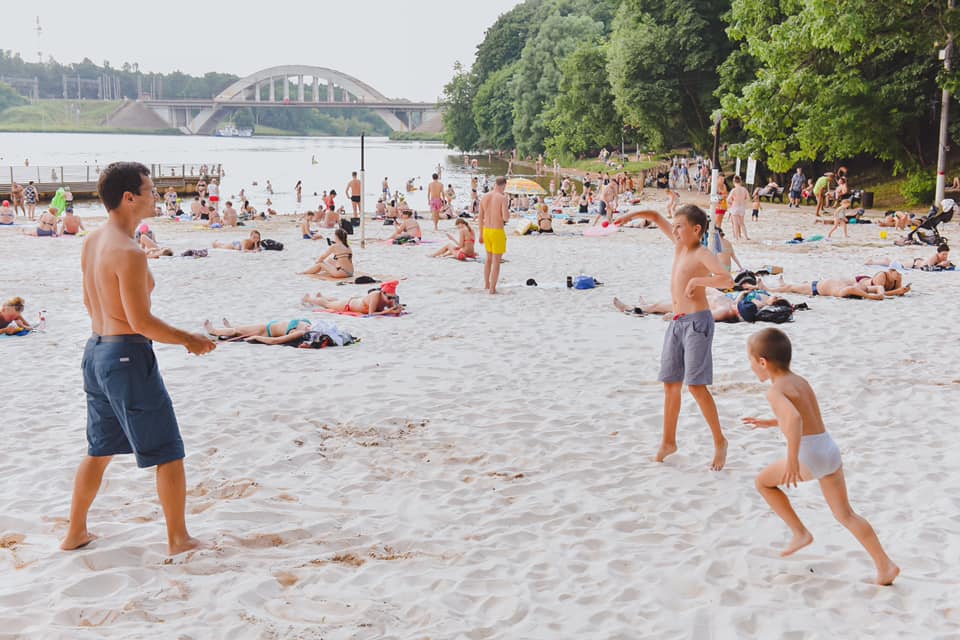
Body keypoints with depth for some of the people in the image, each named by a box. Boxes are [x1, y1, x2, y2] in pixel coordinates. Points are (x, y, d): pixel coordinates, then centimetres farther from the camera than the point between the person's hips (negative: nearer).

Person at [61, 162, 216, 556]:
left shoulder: (92, 243, 8)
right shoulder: (129, 253, -21)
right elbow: (141, 322, -21)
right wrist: (190, 340, -10)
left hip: (96, 350, 9)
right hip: (128, 356, -9)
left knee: (99, 449, 22)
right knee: (168, 452, 3)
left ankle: (76, 532, 31)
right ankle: (178, 539, 12)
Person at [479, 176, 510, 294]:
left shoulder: (485, 197, 3)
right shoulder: (502, 198, -15)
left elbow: (480, 218, 8)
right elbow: (506, 218, -21)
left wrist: (481, 234, 18)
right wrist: (508, 213, 2)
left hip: (486, 231, 6)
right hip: (498, 232, -6)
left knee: (488, 258, 23)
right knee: (496, 261, 3)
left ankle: (486, 284, 34)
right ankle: (492, 289, 4)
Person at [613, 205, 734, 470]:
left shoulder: (703, 254, -11)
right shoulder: (679, 244, 10)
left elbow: (727, 280, -28)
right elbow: (656, 217, 21)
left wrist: (696, 280, -28)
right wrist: (632, 215, 8)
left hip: (697, 321, -8)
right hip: (677, 322, 8)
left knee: (696, 385, -12)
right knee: (670, 383, 11)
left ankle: (719, 441, 1)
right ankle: (669, 441, 23)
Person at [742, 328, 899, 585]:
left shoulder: (775, 391, -11)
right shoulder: (801, 381, 16)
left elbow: (794, 419, -31)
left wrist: (792, 461, -27)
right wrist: (771, 422, 39)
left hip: (809, 456, -8)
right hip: (830, 450, 8)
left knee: (763, 481, 16)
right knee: (845, 514, 14)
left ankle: (800, 533, 16)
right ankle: (885, 566, 8)